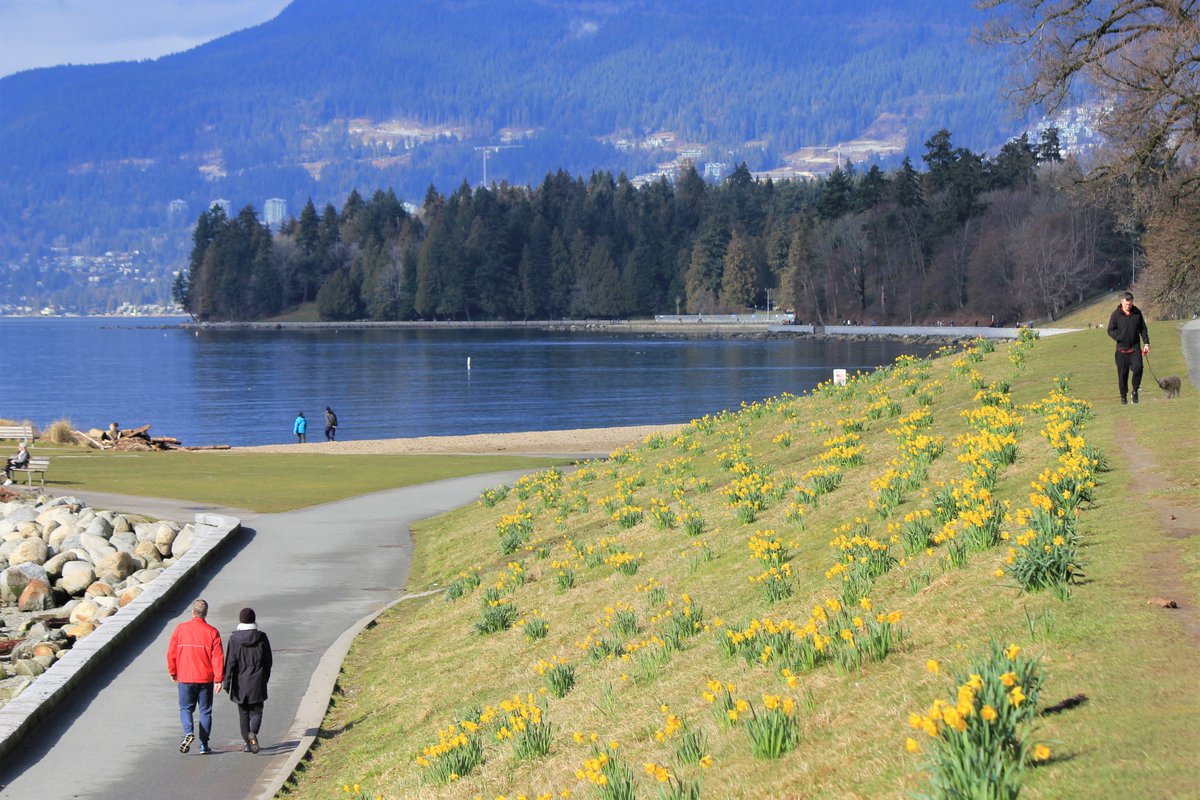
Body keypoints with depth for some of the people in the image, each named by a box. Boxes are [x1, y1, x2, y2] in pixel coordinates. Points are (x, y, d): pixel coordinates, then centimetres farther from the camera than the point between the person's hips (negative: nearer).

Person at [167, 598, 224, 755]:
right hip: (206, 678, 0)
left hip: (185, 678, 0)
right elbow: (218, 657, -9)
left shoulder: (180, 629, -3)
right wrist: (218, 679, -6)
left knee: (185, 708, 11)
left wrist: (173, 672, 14)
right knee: (205, 711, 9)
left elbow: (171, 653, 0)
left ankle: (188, 732, -16)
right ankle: (204, 745, 7)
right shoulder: (212, 632, -4)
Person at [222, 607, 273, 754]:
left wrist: (226, 682, -5)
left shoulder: (234, 638, -7)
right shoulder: (261, 638, -3)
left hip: (240, 683, 0)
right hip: (257, 683, 0)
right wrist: (265, 678, 18)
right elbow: (268, 661, 4)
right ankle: (253, 733, -23)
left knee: (243, 713, 12)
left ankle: (247, 742, 15)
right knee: (256, 711, 5)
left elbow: (230, 661, -9)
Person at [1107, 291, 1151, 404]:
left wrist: (1146, 342, 5)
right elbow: (1110, 330, 0)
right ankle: (1123, 396, 14)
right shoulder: (1116, 314, -2)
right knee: (1122, 373, 1)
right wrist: (1120, 337, -16)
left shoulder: (1137, 313, 6)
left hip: (1135, 348, 1)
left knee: (1138, 368, -17)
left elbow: (1143, 329, 14)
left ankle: (1135, 391, 1)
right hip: (1122, 348, -1)